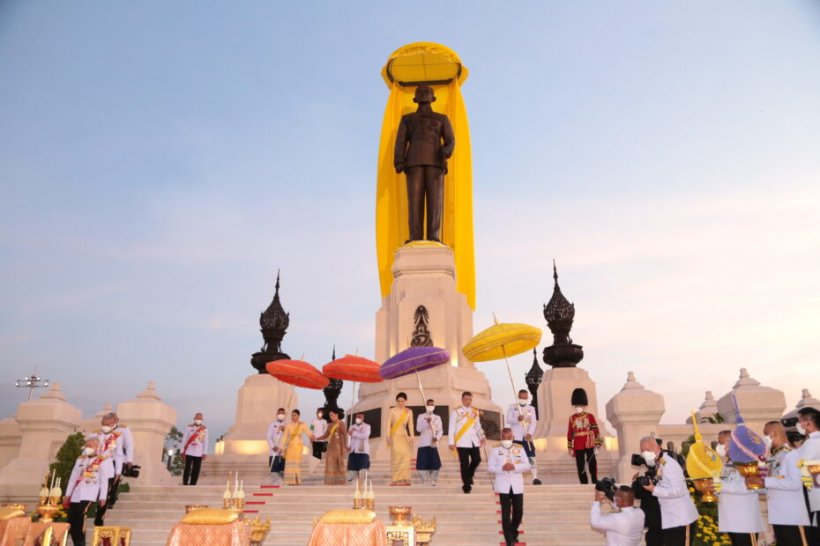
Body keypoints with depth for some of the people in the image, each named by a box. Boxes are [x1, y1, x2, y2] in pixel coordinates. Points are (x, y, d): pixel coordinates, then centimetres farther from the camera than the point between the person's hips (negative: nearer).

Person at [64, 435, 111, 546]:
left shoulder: (102, 461, 0)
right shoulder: (80, 459, 15)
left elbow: (104, 481, -4)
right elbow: (73, 477, 15)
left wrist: (102, 497, -9)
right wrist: (67, 494, 11)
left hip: (89, 497, -5)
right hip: (76, 496, 5)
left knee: (80, 523, -13)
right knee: (72, 523, 3)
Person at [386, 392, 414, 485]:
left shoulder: (409, 411, 9)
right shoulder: (392, 410, 1)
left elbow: (410, 425, 10)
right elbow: (389, 424, 0)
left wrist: (411, 437, 4)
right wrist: (388, 436, -7)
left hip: (404, 436, 3)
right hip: (395, 435, -3)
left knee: (405, 456, -6)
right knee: (397, 455, -12)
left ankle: (404, 478, -3)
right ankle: (396, 479, -10)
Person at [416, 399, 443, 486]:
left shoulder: (437, 418, 14)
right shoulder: (421, 417, 7)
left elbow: (440, 430, 5)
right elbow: (418, 429, -6)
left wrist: (437, 437, -15)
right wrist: (426, 422, -21)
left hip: (433, 444, 2)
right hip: (423, 443, -2)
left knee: (435, 464, -6)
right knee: (423, 464, -7)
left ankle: (432, 481, 10)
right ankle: (426, 482, 5)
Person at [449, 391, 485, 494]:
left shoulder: (475, 412, 13)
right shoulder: (456, 411, 0)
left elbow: (478, 426, 16)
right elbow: (451, 428, -2)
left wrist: (481, 437, -1)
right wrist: (451, 442, -7)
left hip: (474, 441, 4)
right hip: (462, 442, -4)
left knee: (477, 459, -5)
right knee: (464, 464, -4)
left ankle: (469, 476, 23)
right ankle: (466, 485, 8)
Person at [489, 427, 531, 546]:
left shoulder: (520, 450, 7)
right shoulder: (495, 451, 3)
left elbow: (527, 466, 0)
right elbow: (490, 468, -2)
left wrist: (514, 467, -17)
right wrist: (502, 468, -19)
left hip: (517, 486, 2)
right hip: (503, 486, -2)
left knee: (518, 512, 7)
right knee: (506, 514, -3)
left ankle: (513, 533, 34)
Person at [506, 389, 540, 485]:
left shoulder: (531, 409, 9)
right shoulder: (512, 407, 4)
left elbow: (533, 422, -1)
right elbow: (508, 420, -5)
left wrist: (530, 433, -17)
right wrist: (517, 419, -25)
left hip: (527, 437, 2)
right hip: (515, 437, -2)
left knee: (531, 457, -4)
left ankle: (535, 478, -1)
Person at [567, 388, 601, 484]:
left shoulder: (590, 416, 2)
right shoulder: (572, 418, 6)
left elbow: (596, 431, 0)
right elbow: (570, 434, 7)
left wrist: (597, 444, -7)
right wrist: (570, 448, 6)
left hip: (589, 445, -2)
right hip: (578, 446, 2)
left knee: (592, 464, 0)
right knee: (580, 466, 4)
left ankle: (595, 482, 8)